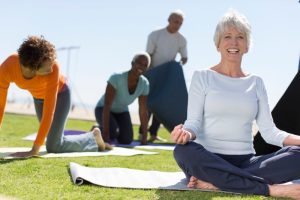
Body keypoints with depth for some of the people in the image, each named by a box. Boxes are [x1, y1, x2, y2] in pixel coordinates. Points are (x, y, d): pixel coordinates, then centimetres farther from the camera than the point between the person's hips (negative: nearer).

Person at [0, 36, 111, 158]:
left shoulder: (53, 67, -44)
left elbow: (49, 111, -41)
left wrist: (34, 150, -43)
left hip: (60, 93, -4)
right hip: (39, 97, 4)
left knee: (53, 147, -14)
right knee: (55, 140, 13)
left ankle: (93, 138, 9)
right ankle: (92, 140, 38)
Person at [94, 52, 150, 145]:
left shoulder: (144, 84, -18)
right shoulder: (116, 77, -34)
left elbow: (143, 112, -12)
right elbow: (106, 106, -36)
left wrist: (144, 136, -13)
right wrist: (105, 131, -41)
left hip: (121, 112, 5)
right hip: (103, 109, -5)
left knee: (126, 140, -16)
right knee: (112, 133, -32)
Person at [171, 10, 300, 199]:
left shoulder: (256, 82, 13)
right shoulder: (203, 77, 6)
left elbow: (269, 131, 7)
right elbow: (194, 122, -3)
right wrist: (186, 133, -27)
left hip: (245, 162, 3)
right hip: (209, 161, -2)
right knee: (184, 151, -38)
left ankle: (216, 182, -30)